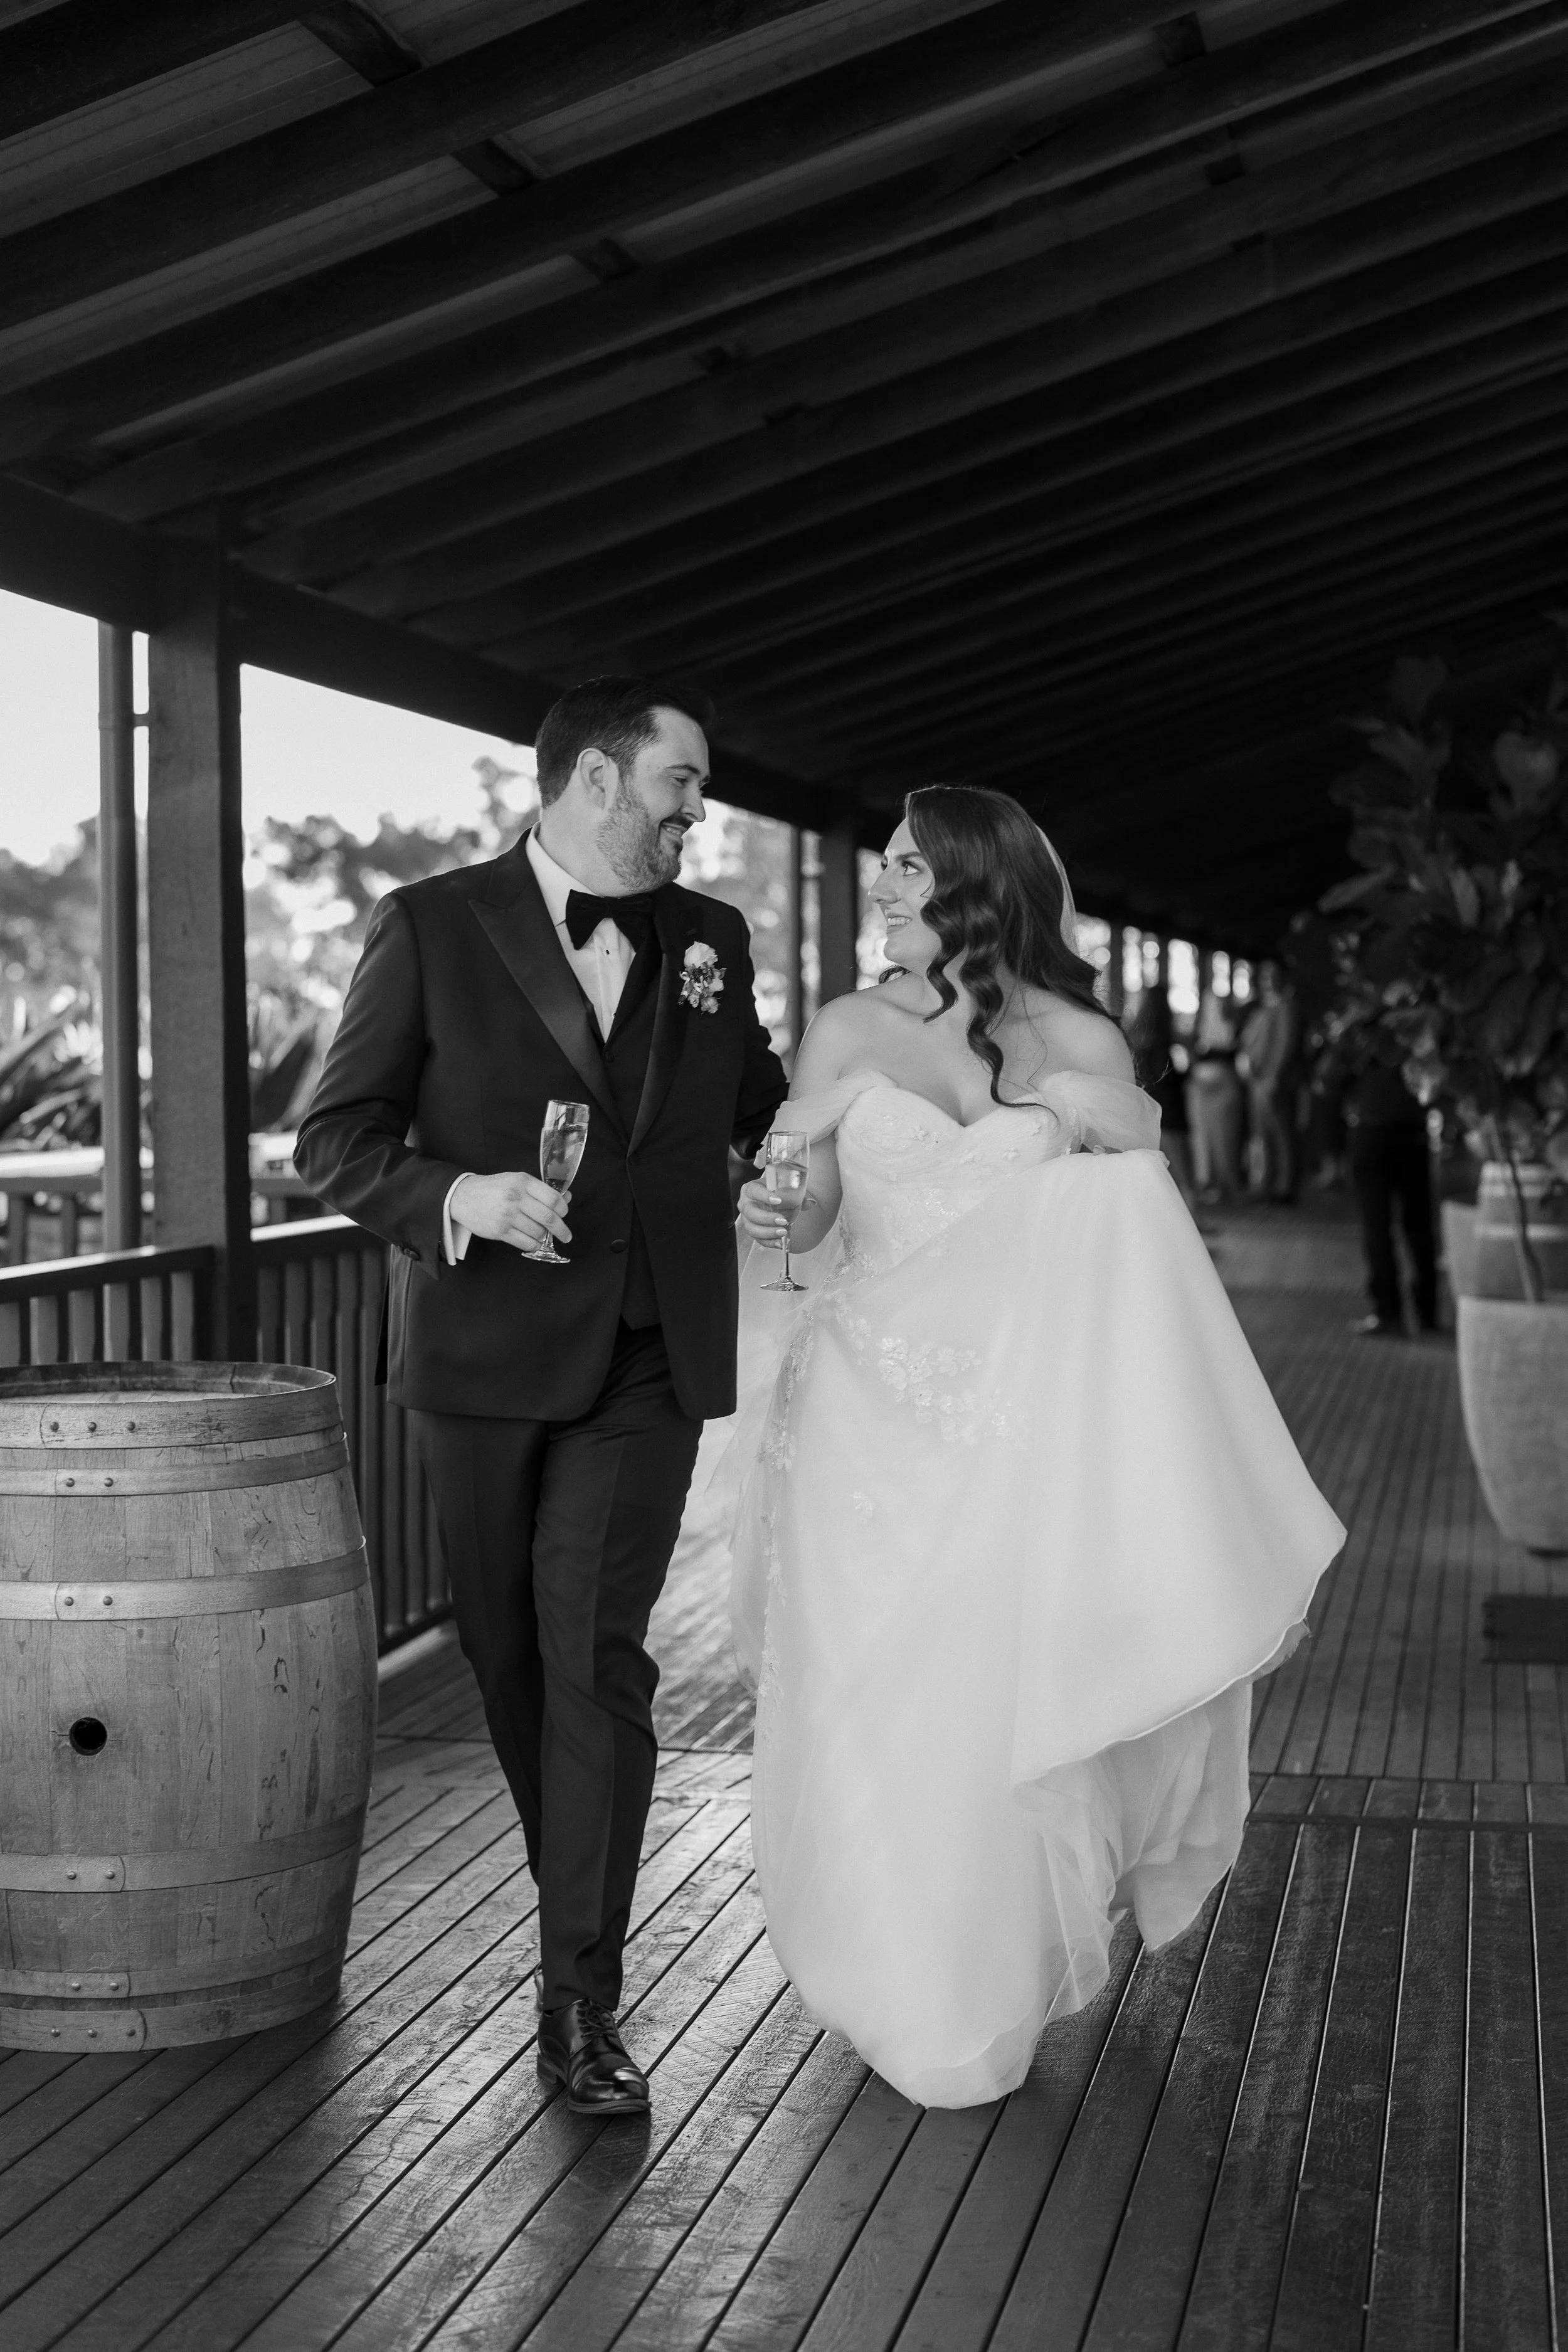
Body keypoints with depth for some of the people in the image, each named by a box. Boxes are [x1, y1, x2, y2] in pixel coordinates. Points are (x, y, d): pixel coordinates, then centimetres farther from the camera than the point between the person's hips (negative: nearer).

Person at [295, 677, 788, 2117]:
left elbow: (758, 1106, 27)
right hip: (484, 1349, -1)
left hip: (648, 1359, 1)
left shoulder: (709, 940, 10)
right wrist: (453, 1198, -21)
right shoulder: (432, 927, -2)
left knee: (599, 1653, -8)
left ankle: (583, 1998, -4)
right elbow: (335, 1139, -4)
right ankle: (578, 1892, 34)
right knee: (511, 1651, 10)